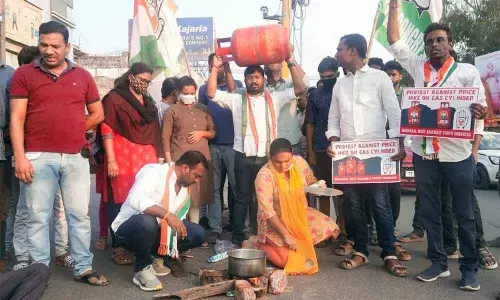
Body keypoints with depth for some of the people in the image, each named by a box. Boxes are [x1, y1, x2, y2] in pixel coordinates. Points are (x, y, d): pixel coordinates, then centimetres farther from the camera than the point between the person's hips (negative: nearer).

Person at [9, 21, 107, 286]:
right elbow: (17, 119, -1)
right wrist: (20, 156, -9)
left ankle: (83, 268, 16)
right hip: (38, 157, -2)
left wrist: (72, 131, 9)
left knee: (80, 215, 6)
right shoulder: (24, 74, 5)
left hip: (76, 157, 2)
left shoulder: (82, 76, 12)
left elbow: (98, 114, 17)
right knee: (38, 217, 4)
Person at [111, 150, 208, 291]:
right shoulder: (154, 171, -19)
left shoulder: (186, 187, 5)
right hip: (128, 228, -6)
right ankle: (142, 268, -13)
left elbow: (177, 222, 13)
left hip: (157, 231, 7)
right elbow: (136, 199, -37)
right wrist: (167, 214, -45)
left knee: (198, 234, -10)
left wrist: (176, 250, 9)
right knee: (147, 221, -40)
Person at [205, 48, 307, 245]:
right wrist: (215, 68, -8)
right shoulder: (236, 100, 6)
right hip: (244, 158, -1)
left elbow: (300, 89, -1)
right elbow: (211, 93, -4)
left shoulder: (274, 99, 8)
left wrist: (291, 64, -8)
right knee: (242, 198, 5)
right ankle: (237, 237, 13)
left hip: (268, 158, 2)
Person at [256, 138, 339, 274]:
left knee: (330, 228, -15)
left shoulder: (299, 162, -10)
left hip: (300, 214, 5)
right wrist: (286, 235, -26)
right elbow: (267, 211, -24)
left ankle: (301, 245, 8)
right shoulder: (264, 176, -23)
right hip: (275, 222, -5)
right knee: (288, 261, -20)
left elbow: (311, 182, 9)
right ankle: (261, 245, 7)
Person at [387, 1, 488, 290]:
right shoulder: (418, 67, 8)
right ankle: (439, 262, 25)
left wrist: (481, 113, -22)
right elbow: (395, 42, 8)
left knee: (464, 214, 7)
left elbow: (481, 108, 1)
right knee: (429, 212, 11)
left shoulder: (467, 72, 2)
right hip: (424, 153, 3)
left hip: (458, 154, -2)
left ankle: (470, 267, 20)